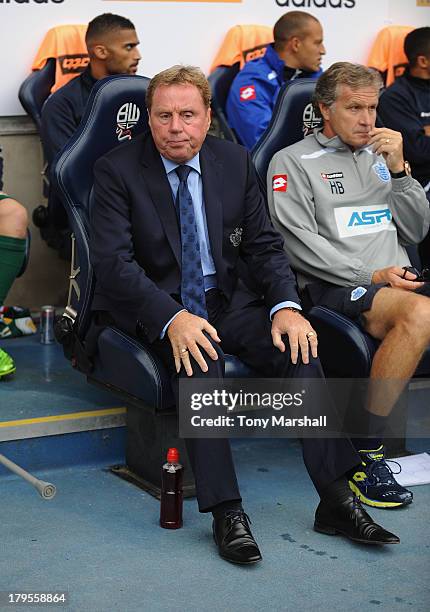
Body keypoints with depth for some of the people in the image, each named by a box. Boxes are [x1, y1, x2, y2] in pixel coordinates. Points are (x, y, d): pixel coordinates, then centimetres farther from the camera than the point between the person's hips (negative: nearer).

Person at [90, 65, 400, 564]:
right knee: (200, 354, -34)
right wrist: (173, 318, -31)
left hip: (224, 301, 4)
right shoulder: (117, 170, -8)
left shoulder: (234, 162, 5)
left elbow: (265, 245, 6)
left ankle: (337, 500, -19)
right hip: (149, 308, -4)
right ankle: (225, 510, -31)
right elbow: (112, 261, -17)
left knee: (296, 344, -21)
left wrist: (285, 306, -14)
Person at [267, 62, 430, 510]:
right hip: (331, 289, -5)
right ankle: (364, 453, -28)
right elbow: (299, 244, -7)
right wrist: (371, 277, -14)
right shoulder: (293, 162, 6)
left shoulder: (380, 159, 23)